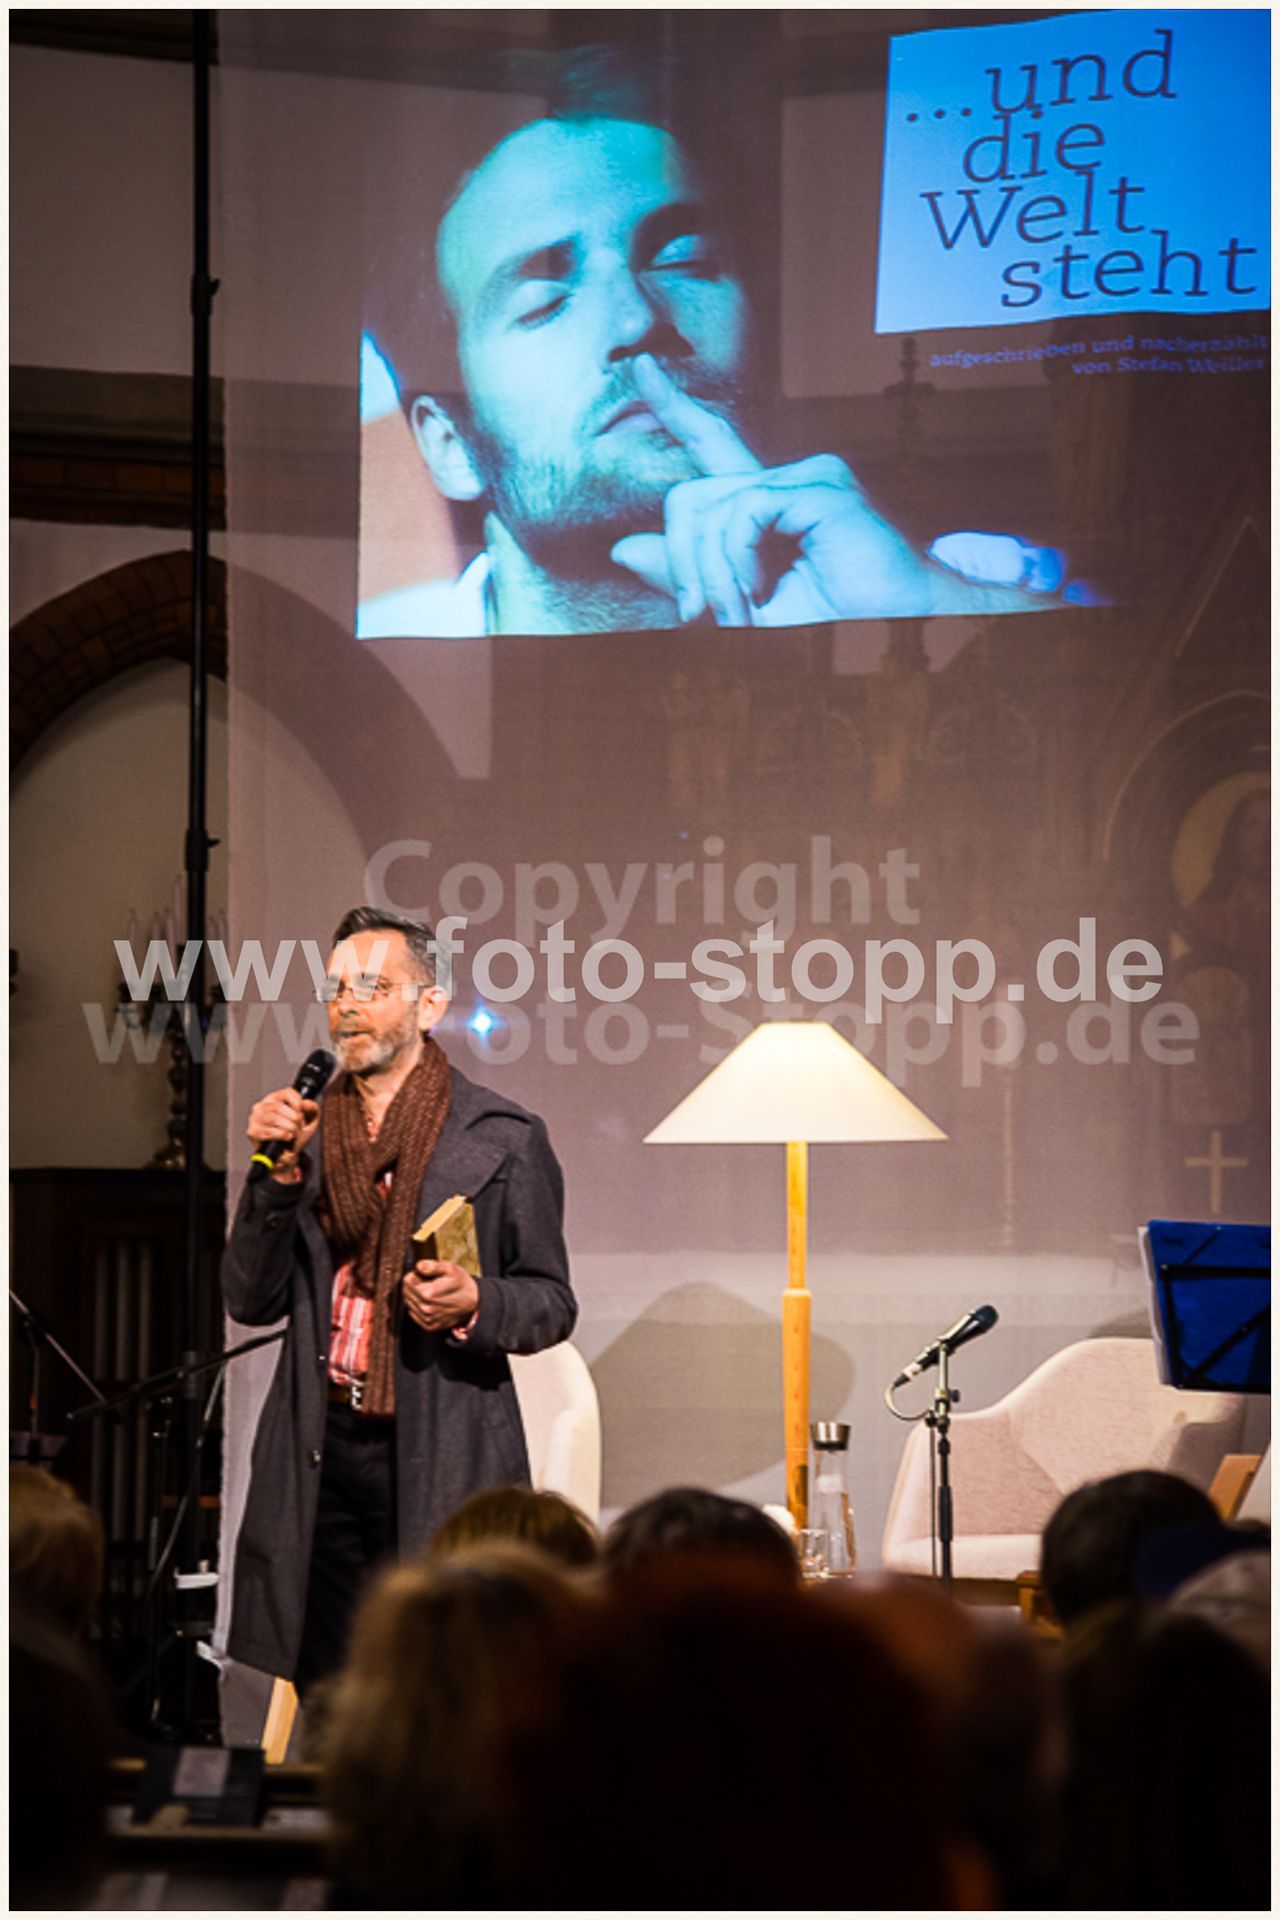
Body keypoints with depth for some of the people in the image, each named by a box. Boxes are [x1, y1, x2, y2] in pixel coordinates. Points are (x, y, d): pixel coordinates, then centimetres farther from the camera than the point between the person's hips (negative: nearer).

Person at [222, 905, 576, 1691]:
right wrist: (278, 1175, -6)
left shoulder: (504, 1137, 2)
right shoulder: (306, 1131, 11)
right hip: (319, 1453, 3)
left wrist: (475, 1303, -16)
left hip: (443, 1459, -3)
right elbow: (251, 1302, 7)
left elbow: (553, 1301, 5)